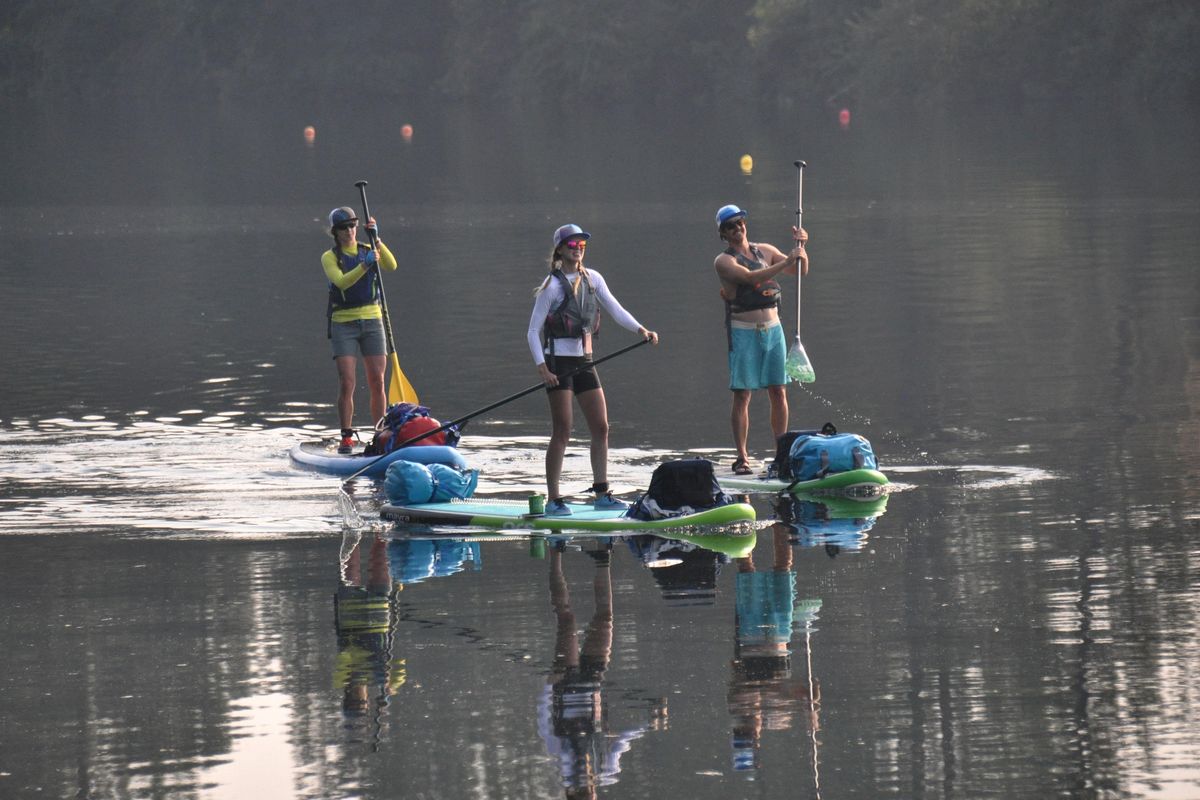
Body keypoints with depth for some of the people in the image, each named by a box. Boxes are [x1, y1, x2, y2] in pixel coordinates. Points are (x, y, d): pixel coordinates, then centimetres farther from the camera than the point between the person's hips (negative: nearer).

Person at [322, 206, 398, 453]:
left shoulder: (368, 251, 8)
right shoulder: (330, 257, 0)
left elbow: (391, 266, -10)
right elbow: (341, 282, -19)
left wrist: (377, 240, -20)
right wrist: (364, 266, -33)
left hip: (372, 321, 2)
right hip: (343, 324, -2)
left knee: (377, 382, -1)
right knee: (346, 383, -11)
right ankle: (346, 438, -7)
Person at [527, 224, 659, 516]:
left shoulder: (592, 279, 8)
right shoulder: (552, 286, -9)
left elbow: (615, 309, 2)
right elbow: (533, 331, -10)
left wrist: (641, 329, -15)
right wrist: (542, 368, -20)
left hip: (583, 361, 6)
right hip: (558, 362, -6)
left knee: (601, 428, 5)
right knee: (562, 433, -6)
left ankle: (602, 493, 13)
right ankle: (553, 500, -2)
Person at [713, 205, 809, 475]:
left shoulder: (765, 251, 12)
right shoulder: (724, 261, -6)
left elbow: (800, 271, 12)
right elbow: (750, 277, -23)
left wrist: (800, 248, -7)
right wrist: (785, 262, -29)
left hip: (772, 328, 5)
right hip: (743, 331, -5)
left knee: (779, 392, 3)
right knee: (742, 395, -6)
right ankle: (742, 457, -6)